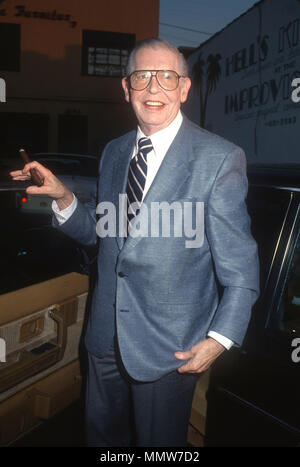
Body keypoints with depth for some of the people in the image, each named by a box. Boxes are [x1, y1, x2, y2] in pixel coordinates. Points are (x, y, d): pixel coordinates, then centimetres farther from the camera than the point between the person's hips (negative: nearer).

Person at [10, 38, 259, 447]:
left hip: (168, 346, -5)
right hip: (106, 336, 6)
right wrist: (63, 197, -6)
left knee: (159, 443, 18)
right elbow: (99, 230, 10)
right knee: (102, 436, 26)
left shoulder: (220, 159, -13)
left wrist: (221, 338, -17)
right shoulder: (113, 152, 5)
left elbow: (240, 265, -13)